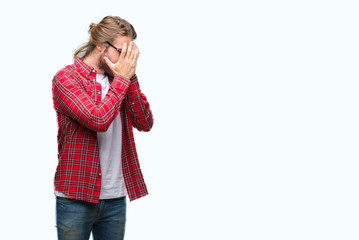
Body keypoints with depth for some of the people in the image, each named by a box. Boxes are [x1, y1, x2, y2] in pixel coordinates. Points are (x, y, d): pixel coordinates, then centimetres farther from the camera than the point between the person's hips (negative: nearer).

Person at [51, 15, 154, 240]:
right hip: (76, 198, -5)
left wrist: (131, 77, -7)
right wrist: (122, 78, -12)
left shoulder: (116, 80, 10)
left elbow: (145, 123, 0)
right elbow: (99, 120, -22)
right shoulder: (66, 78, -8)